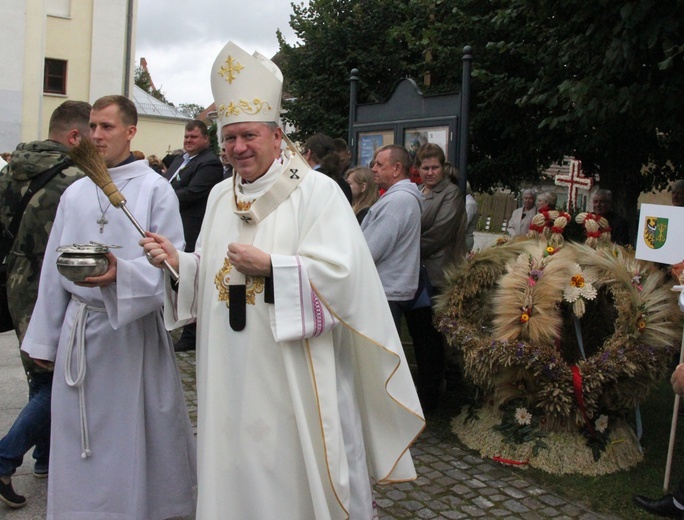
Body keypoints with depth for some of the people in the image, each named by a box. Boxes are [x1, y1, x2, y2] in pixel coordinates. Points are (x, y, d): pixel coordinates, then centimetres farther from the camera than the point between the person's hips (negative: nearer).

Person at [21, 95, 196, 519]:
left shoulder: (155, 189, -3)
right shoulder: (75, 193, 11)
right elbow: (54, 268, 13)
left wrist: (120, 275, -27)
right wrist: (44, 337, 13)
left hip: (133, 328, -4)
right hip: (79, 327, 4)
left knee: (134, 435, 6)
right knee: (77, 436, 10)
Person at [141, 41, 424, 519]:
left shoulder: (316, 191, -8)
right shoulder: (221, 196, 11)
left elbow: (340, 271, -16)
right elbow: (211, 272, 15)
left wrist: (270, 265, -19)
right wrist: (178, 262, -4)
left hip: (294, 374, -5)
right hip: (232, 373, 6)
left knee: (294, 469, 6)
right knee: (236, 465, 15)